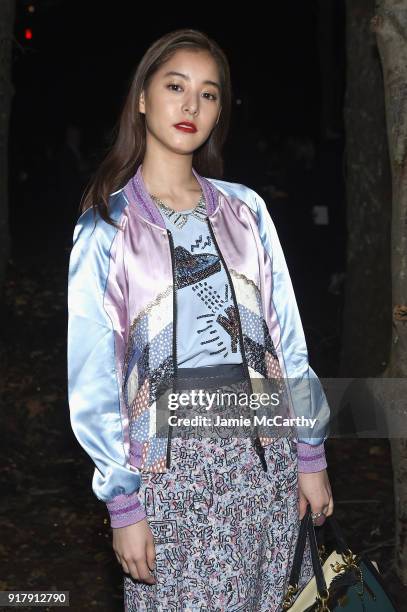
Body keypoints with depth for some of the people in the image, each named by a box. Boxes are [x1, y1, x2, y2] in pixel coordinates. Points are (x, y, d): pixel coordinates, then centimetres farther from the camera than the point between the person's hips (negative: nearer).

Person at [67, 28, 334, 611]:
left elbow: (286, 336, 8)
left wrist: (311, 454, 6)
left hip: (264, 453, 3)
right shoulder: (108, 223, -3)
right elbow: (94, 376, -5)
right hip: (170, 463, -3)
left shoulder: (245, 207, 6)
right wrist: (123, 504, -8)